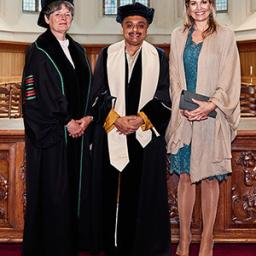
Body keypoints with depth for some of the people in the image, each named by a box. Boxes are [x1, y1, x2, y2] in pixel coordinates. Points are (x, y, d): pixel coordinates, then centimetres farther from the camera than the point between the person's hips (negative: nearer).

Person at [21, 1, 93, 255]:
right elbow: (34, 95, -11)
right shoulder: (38, 51, -4)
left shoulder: (77, 50, 15)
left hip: (76, 131, 6)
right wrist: (66, 122, -11)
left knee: (73, 189, 8)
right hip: (50, 134, -6)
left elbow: (86, 89, 16)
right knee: (51, 192, -2)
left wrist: (87, 117, -2)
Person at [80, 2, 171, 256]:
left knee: (144, 189, 3)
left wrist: (141, 119, -12)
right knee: (112, 188, 2)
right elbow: (98, 94, 3)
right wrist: (116, 119, -12)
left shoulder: (159, 56, 6)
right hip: (111, 134, 0)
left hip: (146, 135, 0)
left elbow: (163, 97, 2)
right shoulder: (107, 54, 7)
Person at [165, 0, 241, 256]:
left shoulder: (225, 36, 3)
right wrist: (183, 106, -7)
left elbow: (229, 80, -2)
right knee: (185, 175, 5)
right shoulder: (178, 36, 12)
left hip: (212, 117, -2)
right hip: (183, 117, 3)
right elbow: (174, 77, 9)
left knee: (209, 177, 1)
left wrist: (210, 105, -17)